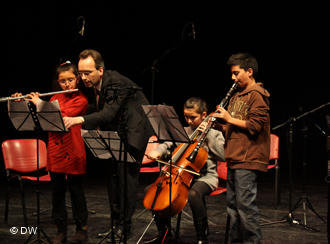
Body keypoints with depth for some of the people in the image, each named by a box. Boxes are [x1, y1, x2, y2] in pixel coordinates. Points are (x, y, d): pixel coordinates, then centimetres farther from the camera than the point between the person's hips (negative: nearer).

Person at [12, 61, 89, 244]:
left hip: (73, 151, -5)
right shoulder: (55, 98, 14)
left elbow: (62, 116, -18)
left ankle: (82, 229, 13)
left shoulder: (81, 100, -5)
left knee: (75, 189, 2)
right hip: (55, 150, 5)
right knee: (57, 191, 7)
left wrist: (39, 103, -10)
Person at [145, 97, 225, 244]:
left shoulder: (214, 134, 1)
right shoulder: (183, 132, 15)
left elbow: (223, 155, -12)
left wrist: (208, 135, -15)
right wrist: (158, 151, -10)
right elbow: (168, 145, 12)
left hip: (206, 177, -6)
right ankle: (163, 232, 8)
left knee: (194, 193, -40)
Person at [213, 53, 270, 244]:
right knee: (233, 204, 12)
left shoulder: (257, 95, -7)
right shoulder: (237, 96, 22)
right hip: (234, 159, 10)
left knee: (245, 204, -10)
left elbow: (254, 126, -17)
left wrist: (230, 119, -11)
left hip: (248, 159, -10)